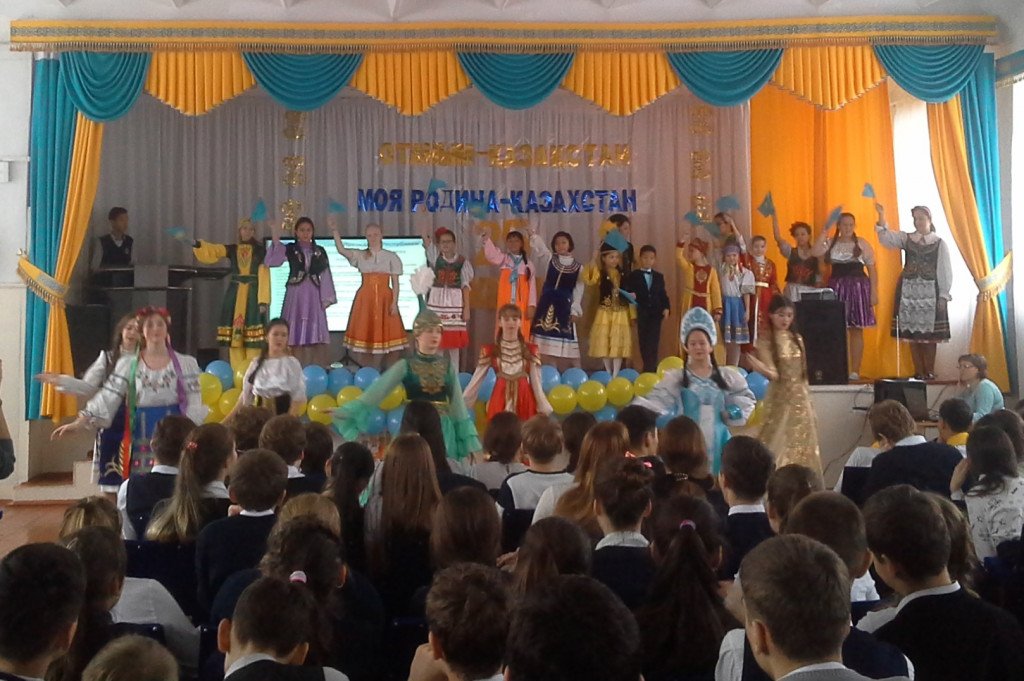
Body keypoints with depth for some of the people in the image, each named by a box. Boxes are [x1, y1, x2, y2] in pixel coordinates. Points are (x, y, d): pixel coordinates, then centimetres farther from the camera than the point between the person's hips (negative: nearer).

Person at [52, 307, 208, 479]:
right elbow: (108, 398, 0)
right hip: (141, 442, 1)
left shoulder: (186, 364, 3)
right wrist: (79, 422, -11)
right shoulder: (128, 364, 5)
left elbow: (194, 404, -2)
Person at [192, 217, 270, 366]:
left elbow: (264, 276, -3)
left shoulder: (260, 250, 4)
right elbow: (211, 251, -6)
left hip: (253, 295, -3)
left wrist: (263, 300, -11)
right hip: (234, 294, 3)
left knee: (253, 336, -7)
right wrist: (197, 244, -27)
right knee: (234, 334, 1)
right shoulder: (231, 249, 11)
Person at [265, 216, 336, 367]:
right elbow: (270, 262, -8)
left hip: (314, 296, 2)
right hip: (295, 295, -1)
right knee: (295, 333, -5)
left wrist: (326, 298, 1)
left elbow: (326, 276, 8)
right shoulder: (289, 249, 5)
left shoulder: (320, 251, 10)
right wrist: (275, 241, -15)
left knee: (314, 334, -1)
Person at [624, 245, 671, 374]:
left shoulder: (659, 276, 14)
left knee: (654, 342, -7)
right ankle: (650, 368, 12)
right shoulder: (633, 275, 4)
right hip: (641, 313, -1)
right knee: (643, 342, 3)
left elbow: (663, 294, 11)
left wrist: (666, 307, -3)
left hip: (655, 313, 1)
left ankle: (650, 369, -7)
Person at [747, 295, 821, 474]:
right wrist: (761, 368, -38)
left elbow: (804, 371, 14)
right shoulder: (765, 341, -8)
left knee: (802, 447, 8)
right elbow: (773, 374, -17)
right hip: (780, 399, -5)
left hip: (801, 398, 5)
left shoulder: (797, 338, 8)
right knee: (779, 447, -5)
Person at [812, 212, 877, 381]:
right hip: (836, 288, 2)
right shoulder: (831, 243, 7)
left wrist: (874, 291, -4)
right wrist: (824, 234, -9)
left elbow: (872, 269, 2)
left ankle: (855, 371, 4)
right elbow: (814, 253, -10)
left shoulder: (862, 244, 3)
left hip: (858, 287, -2)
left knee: (856, 330, 0)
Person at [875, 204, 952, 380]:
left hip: (930, 291, -2)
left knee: (930, 333, -1)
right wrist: (881, 216, -20)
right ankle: (918, 372, 9)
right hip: (909, 290, 2)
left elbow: (945, 270, 2)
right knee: (911, 333, 1)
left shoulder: (939, 243, 4)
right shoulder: (906, 238, 8)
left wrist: (943, 295, -4)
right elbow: (887, 238, -9)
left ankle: (930, 372, 7)